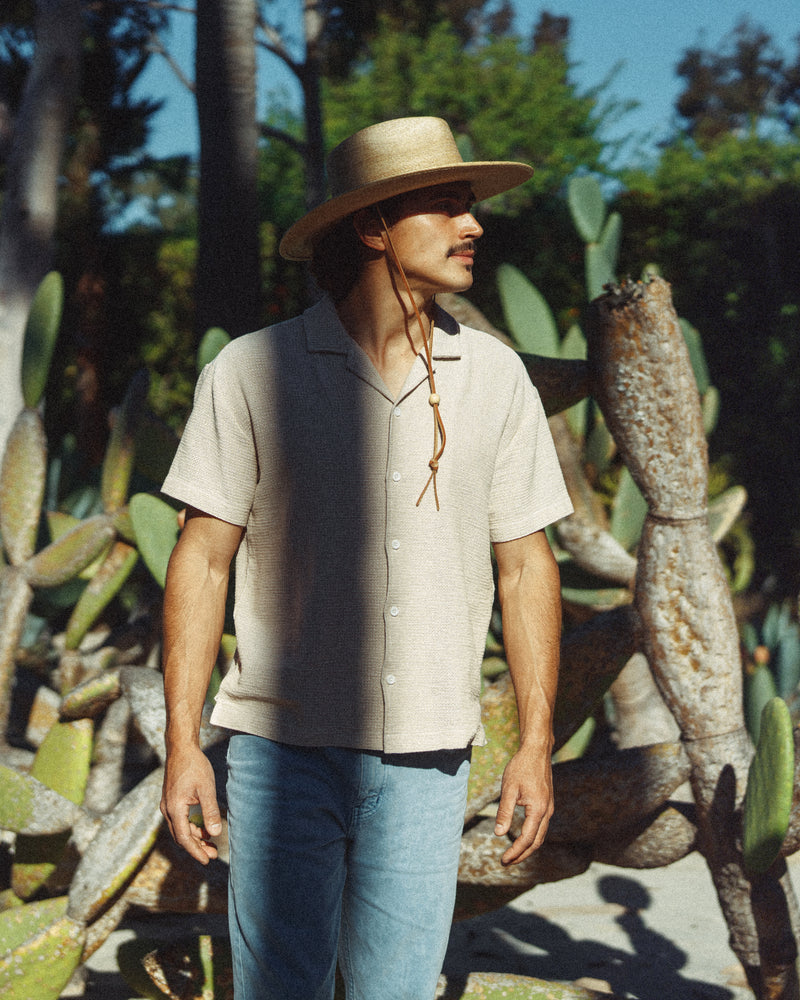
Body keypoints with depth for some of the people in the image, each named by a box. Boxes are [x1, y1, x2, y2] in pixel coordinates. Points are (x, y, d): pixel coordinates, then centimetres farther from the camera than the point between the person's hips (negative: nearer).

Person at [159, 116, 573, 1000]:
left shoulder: (495, 378, 6)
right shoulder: (253, 371, -2)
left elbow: (525, 566, 9)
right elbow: (203, 560, 0)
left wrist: (536, 743, 6)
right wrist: (182, 744, -5)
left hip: (428, 760, 2)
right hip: (282, 752, -2)